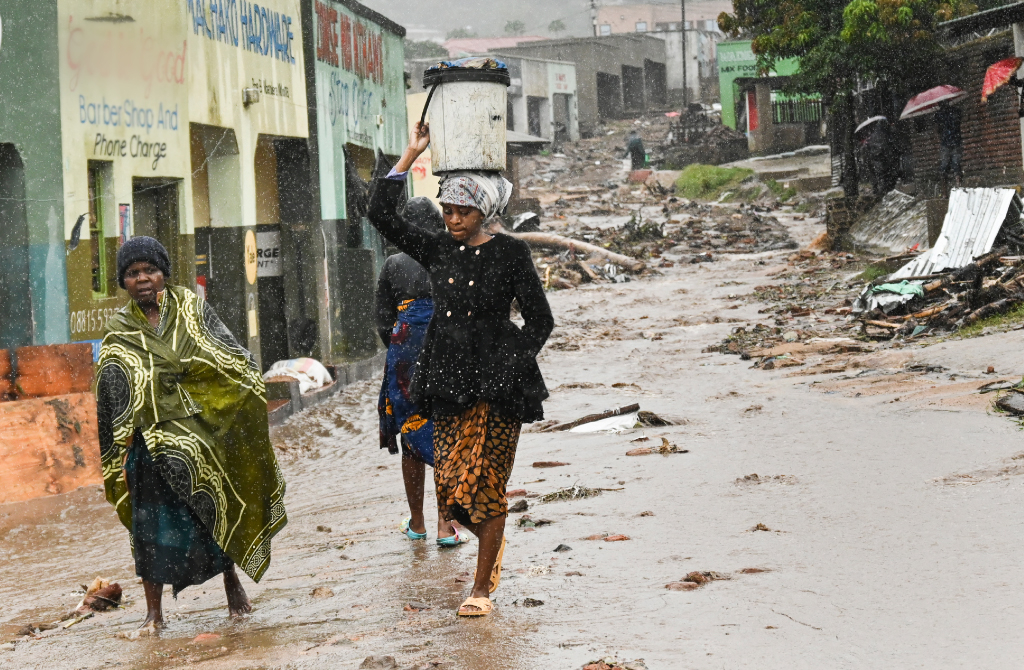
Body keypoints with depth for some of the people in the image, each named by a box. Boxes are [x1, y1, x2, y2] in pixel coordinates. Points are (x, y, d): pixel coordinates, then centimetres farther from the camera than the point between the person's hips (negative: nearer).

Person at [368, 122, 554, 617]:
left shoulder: (510, 254, -1)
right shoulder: (437, 251, 9)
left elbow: (540, 320, 2)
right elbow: (381, 214, 3)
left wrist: (510, 363, -8)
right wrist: (412, 154, 2)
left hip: (498, 386, -4)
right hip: (448, 382, 4)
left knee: (483, 484, -5)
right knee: (450, 487, -1)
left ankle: (482, 588, 5)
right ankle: (494, 540, 31)